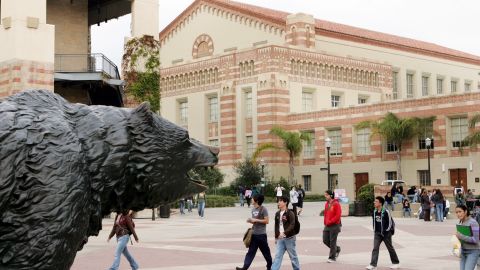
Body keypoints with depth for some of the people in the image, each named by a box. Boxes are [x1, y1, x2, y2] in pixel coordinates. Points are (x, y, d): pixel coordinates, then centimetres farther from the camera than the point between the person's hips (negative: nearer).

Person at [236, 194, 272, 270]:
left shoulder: (263, 209, -13)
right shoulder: (253, 209, 10)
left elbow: (266, 221, -17)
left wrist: (256, 220, -19)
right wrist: (250, 220, -2)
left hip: (261, 234, -7)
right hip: (254, 234, 7)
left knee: (265, 251, 7)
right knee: (251, 251, 5)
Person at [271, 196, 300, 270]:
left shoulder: (290, 213, -11)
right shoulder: (277, 214, 8)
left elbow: (292, 225, -21)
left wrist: (284, 233, -32)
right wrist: (276, 237, 16)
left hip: (289, 238, -5)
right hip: (280, 238, 5)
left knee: (293, 256, 7)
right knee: (277, 255, -1)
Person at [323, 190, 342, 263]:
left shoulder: (336, 204, -13)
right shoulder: (326, 204, 10)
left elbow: (338, 216, -18)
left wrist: (330, 221, -17)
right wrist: (325, 222, 8)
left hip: (335, 226, -7)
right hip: (327, 226, 7)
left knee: (332, 241, -2)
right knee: (325, 240, 6)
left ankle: (332, 257, 8)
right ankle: (337, 249, 29)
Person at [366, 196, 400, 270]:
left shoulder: (386, 212, -17)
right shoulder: (374, 212, 3)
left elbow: (390, 222, -13)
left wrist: (386, 231, -13)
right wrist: (375, 230, 11)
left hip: (386, 233, -5)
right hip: (377, 233, 5)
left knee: (390, 248, 9)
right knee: (375, 248, -6)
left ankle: (396, 263, 26)